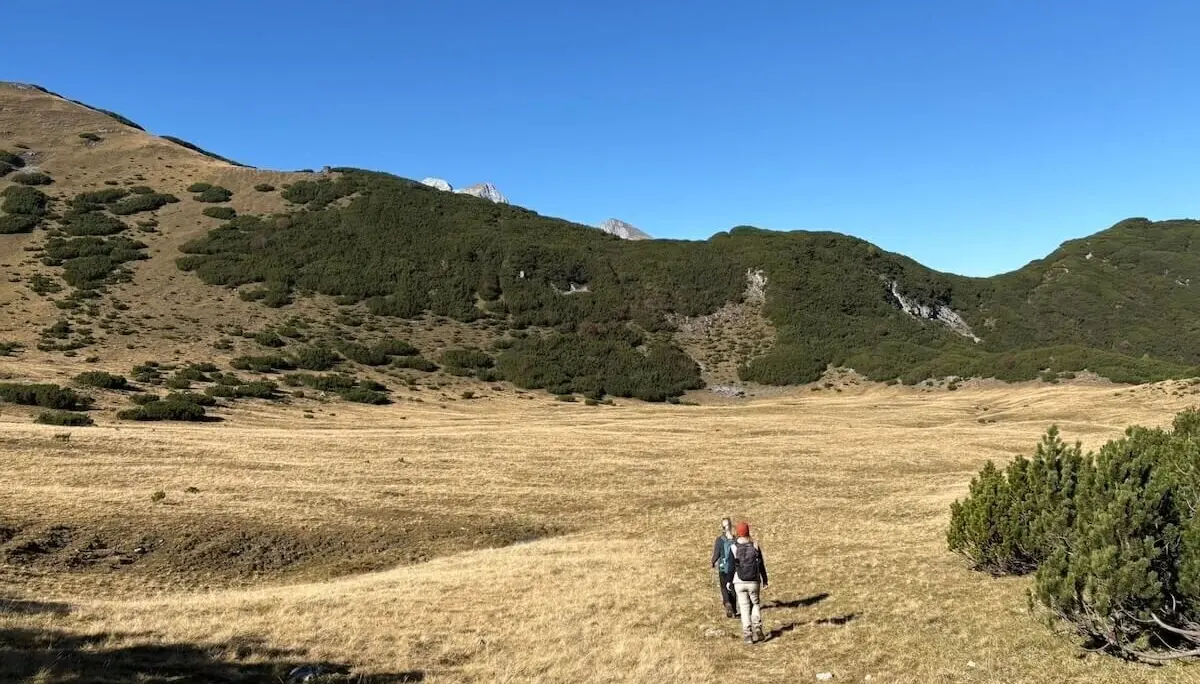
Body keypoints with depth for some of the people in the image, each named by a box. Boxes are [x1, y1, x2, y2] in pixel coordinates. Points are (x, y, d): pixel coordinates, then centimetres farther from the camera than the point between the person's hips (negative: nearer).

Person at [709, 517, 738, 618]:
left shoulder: (719, 540, -11)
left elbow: (716, 554, -7)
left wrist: (714, 563, 11)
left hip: (723, 568, -2)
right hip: (734, 568, 2)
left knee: (724, 588, 11)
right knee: (733, 588, 15)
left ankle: (727, 603, -15)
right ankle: (734, 611, 18)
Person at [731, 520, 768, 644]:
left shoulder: (734, 547, -8)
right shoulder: (755, 546, -6)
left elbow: (731, 567, -5)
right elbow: (761, 565, -1)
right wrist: (765, 581, 8)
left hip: (739, 583, 0)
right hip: (754, 582, 0)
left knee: (744, 607, 9)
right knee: (755, 604, 20)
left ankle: (748, 635, 6)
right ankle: (757, 631, 11)